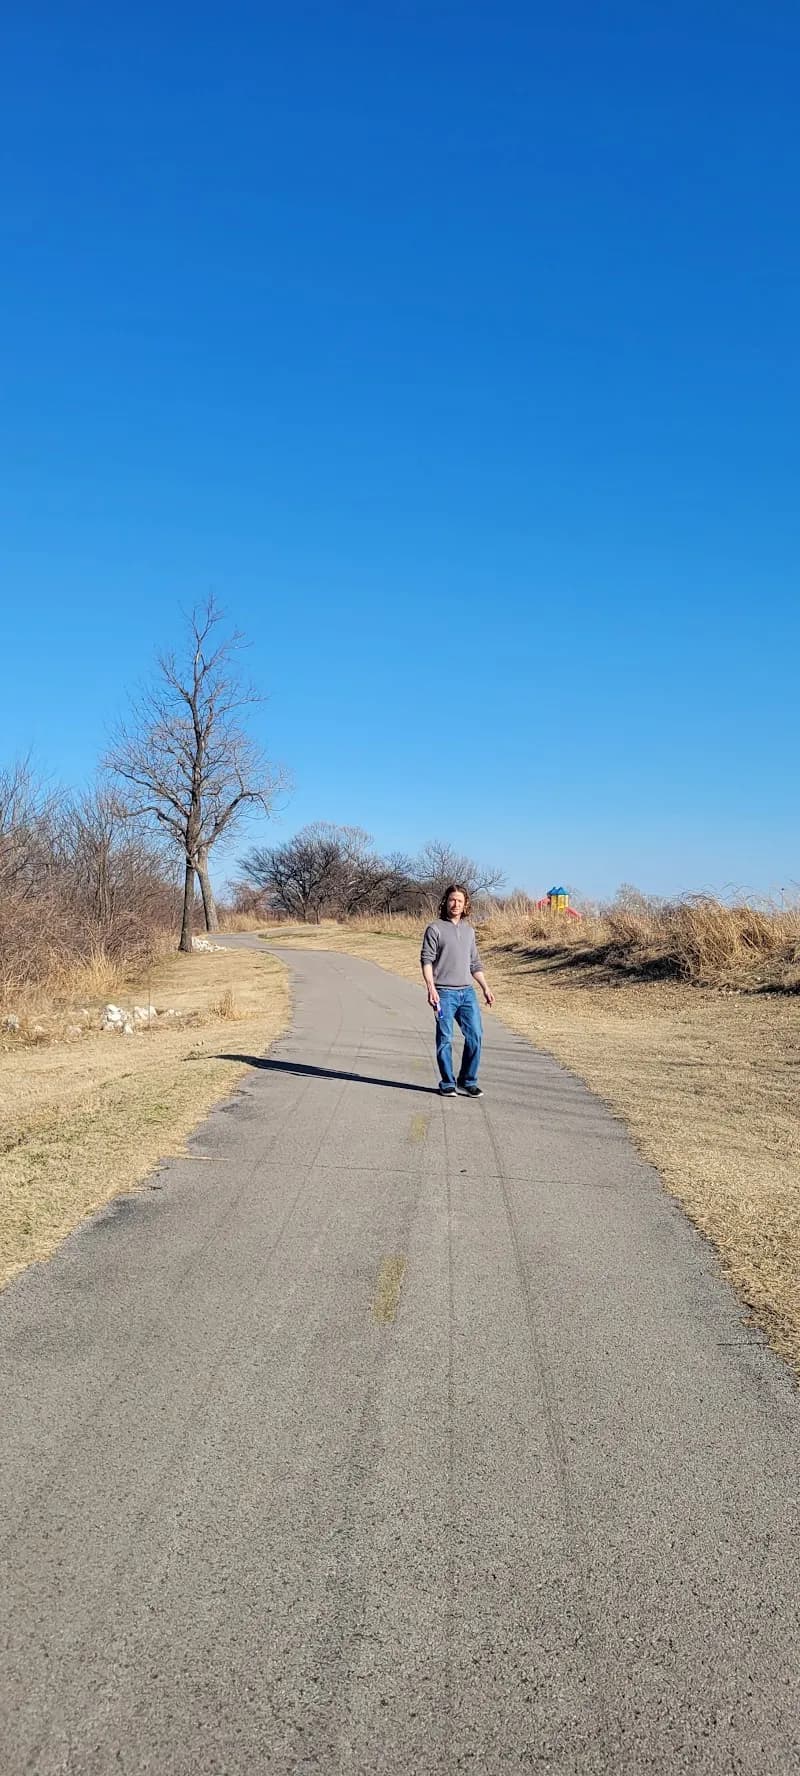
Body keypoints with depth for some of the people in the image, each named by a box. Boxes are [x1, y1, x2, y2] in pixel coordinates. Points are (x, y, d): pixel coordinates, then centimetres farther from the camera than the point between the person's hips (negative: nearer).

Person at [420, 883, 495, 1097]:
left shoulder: (468, 931, 17)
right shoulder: (435, 929, -1)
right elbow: (426, 960, -7)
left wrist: (485, 988, 16)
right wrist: (431, 987, -18)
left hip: (467, 992, 5)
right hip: (444, 993, -5)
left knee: (475, 1035, 0)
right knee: (445, 1039, 0)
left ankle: (468, 1081, 12)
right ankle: (447, 1083, 10)